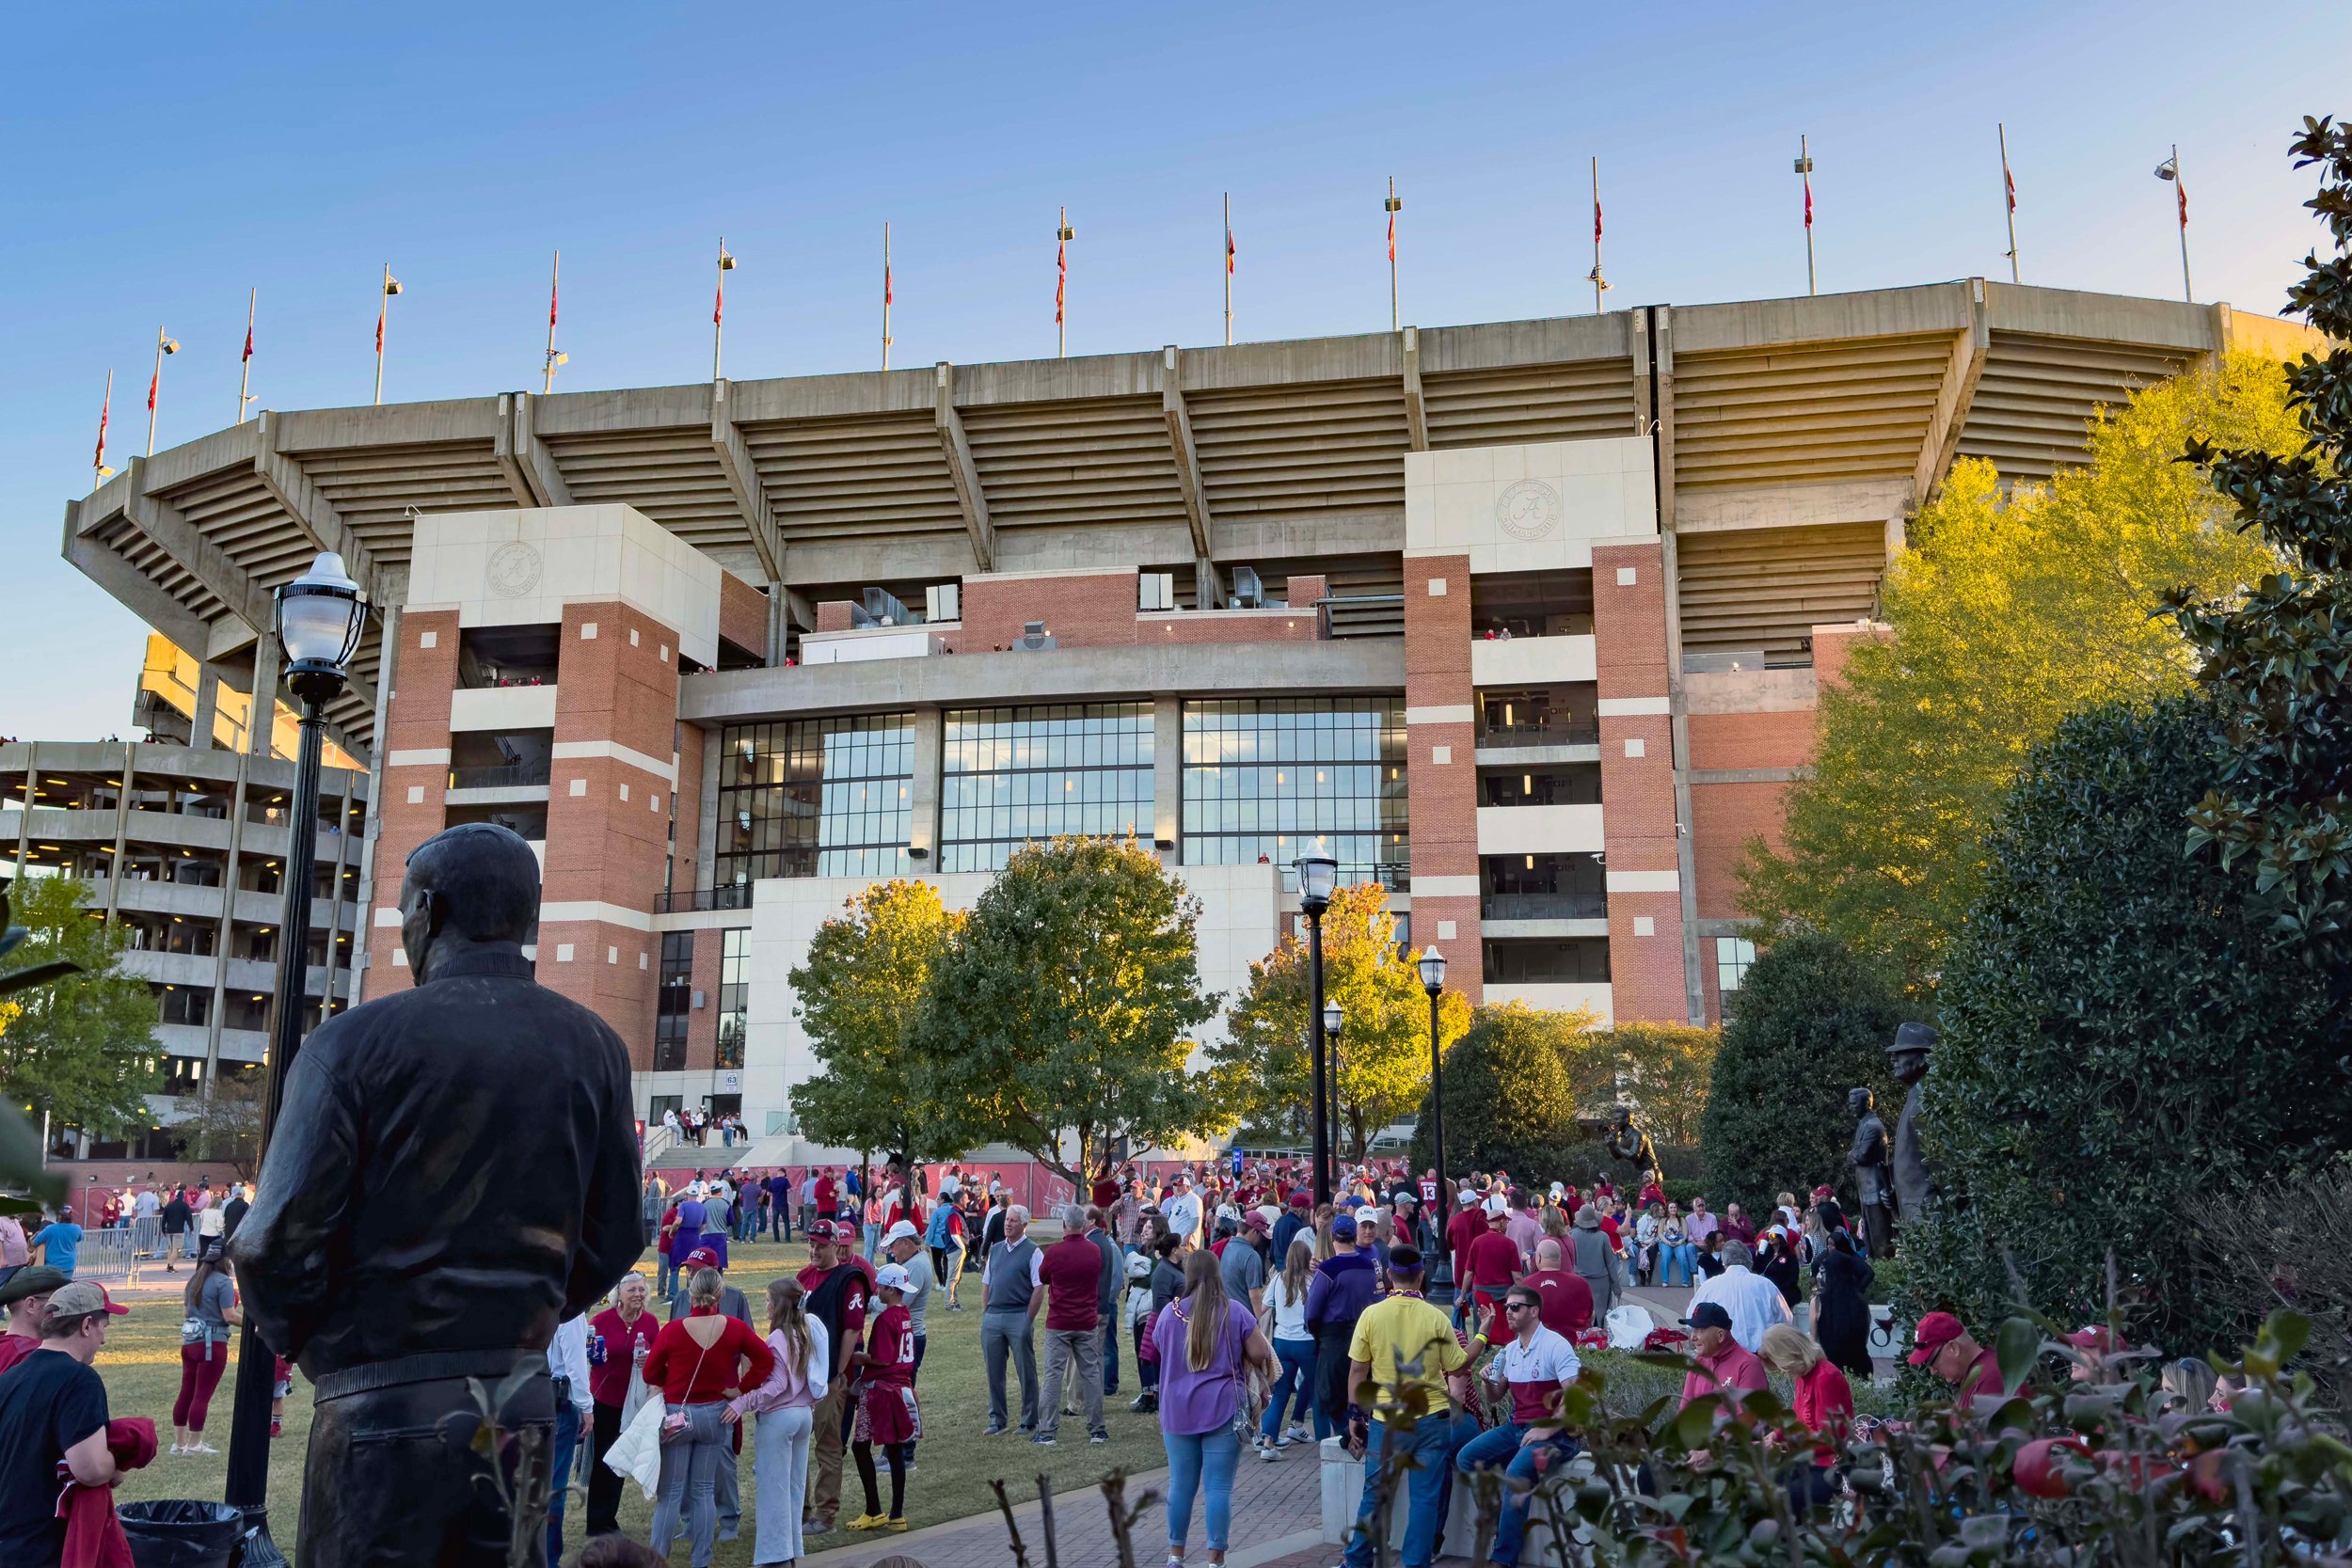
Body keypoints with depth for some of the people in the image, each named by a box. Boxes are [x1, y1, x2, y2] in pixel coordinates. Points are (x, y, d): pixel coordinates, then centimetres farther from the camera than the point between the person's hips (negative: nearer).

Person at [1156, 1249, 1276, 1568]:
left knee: (1181, 1484, 11)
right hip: (1224, 1410, -2)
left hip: (1178, 1411, 2)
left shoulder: (1169, 1313, 1)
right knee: (1218, 1487, 1)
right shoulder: (1235, 1312, -6)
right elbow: (1260, 1355, -4)